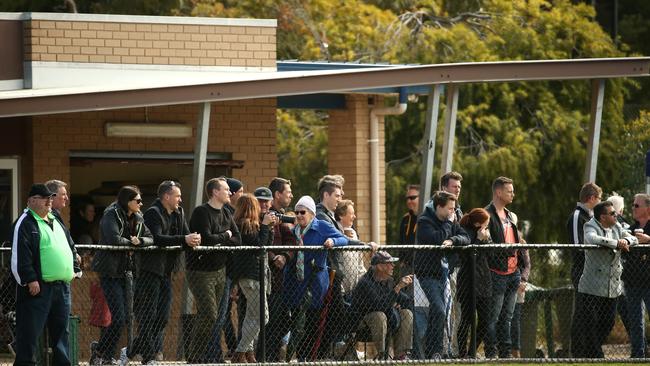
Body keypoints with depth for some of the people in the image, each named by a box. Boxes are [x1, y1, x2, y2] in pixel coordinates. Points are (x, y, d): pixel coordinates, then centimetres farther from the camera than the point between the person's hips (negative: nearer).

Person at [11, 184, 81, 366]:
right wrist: (29, 279, -21)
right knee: (30, 332, -7)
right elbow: (20, 256, -16)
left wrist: (74, 268, 18)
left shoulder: (56, 222, 19)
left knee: (60, 330, 14)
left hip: (62, 287, 8)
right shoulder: (25, 224, -8)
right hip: (38, 288, -8)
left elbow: (70, 246, 29)